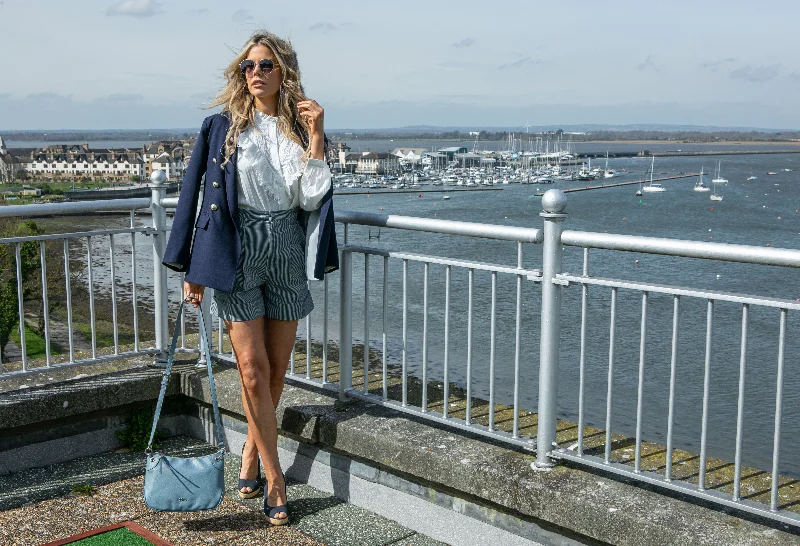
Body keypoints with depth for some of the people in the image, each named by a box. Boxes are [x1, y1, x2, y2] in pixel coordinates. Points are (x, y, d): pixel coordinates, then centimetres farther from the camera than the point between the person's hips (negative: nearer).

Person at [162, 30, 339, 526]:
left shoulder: (302, 128, 6)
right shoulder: (222, 127, 1)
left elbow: (311, 199, -4)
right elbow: (199, 194, 2)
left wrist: (316, 135, -9)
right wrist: (193, 269, -1)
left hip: (287, 254, 3)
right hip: (237, 254, -2)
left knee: (277, 368, 9)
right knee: (253, 368, -5)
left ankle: (251, 452, 31)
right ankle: (274, 477, 5)